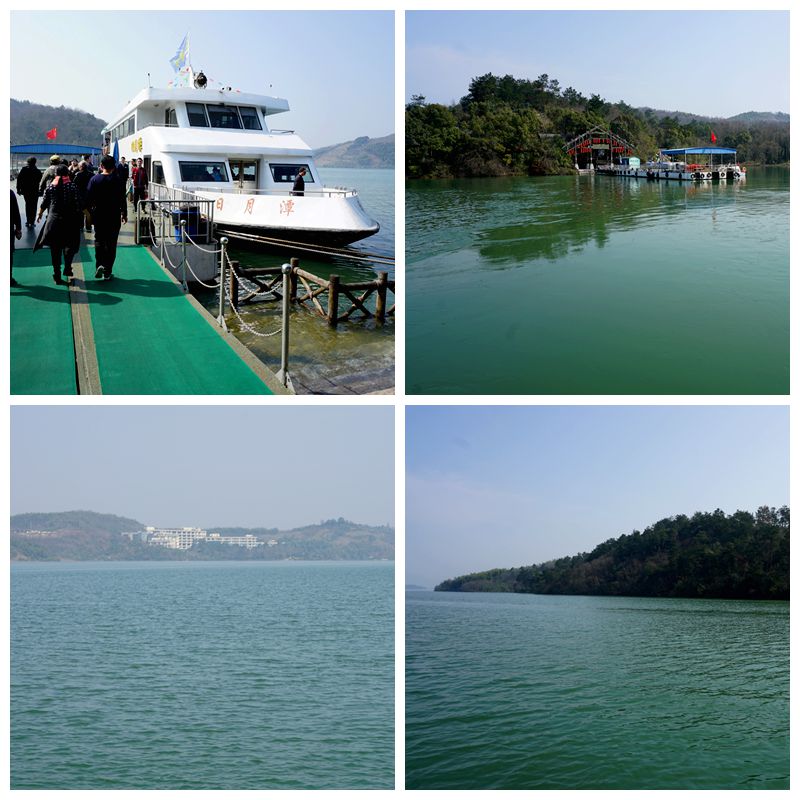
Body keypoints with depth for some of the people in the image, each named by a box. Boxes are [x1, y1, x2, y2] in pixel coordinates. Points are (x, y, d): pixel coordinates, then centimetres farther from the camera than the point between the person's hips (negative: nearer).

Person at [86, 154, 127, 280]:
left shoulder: (94, 179, -4)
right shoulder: (118, 180, -7)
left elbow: (88, 198, -2)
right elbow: (122, 199, -4)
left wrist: (88, 211, 10)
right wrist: (124, 214, 7)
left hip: (98, 215, 1)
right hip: (114, 216, -1)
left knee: (99, 240, 14)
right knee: (111, 242, 5)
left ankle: (100, 264, -8)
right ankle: (107, 271, 6)